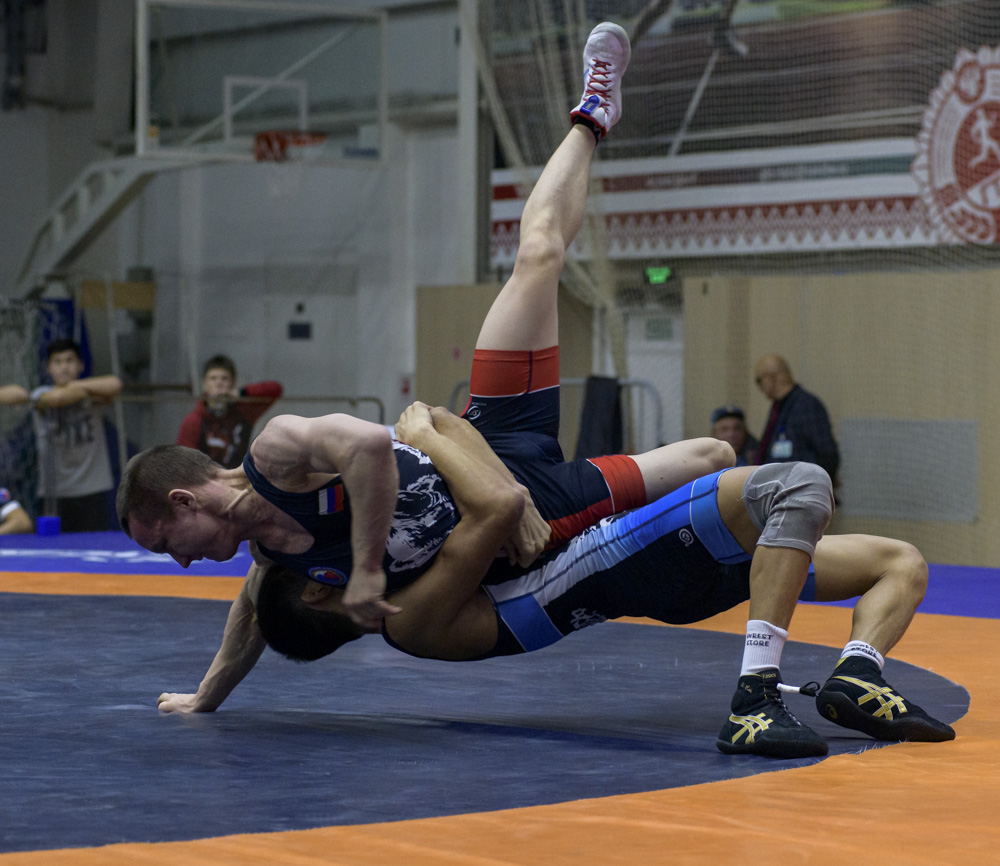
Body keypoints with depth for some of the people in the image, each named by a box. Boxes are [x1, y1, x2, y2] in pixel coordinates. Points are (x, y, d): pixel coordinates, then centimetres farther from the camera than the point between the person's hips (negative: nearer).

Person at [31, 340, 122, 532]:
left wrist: (77, 384, -9)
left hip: (93, 486, 0)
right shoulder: (41, 395, 4)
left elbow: (114, 385, -16)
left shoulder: (92, 397, 6)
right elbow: (57, 398, -20)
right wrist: (85, 390, -5)